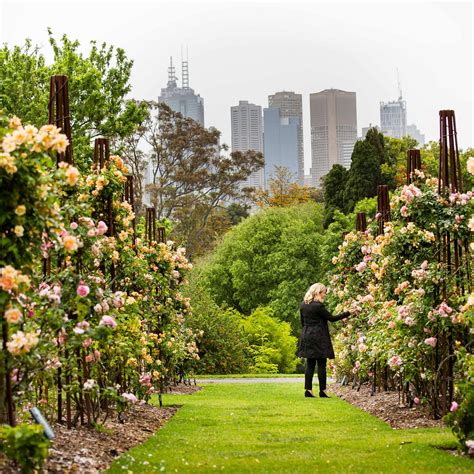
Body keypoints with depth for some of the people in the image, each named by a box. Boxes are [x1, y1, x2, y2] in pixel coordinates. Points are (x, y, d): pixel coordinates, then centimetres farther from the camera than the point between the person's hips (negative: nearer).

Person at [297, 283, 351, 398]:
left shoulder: (303, 305, 8)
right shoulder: (318, 306, -15)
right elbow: (331, 318, -9)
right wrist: (347, 313, -2)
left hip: (307, 337, 7)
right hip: (319, 338, -7)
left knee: (310, 364, 9)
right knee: (321, 365, -1)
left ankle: (308, 390, 5)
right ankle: (322, 391, 1)